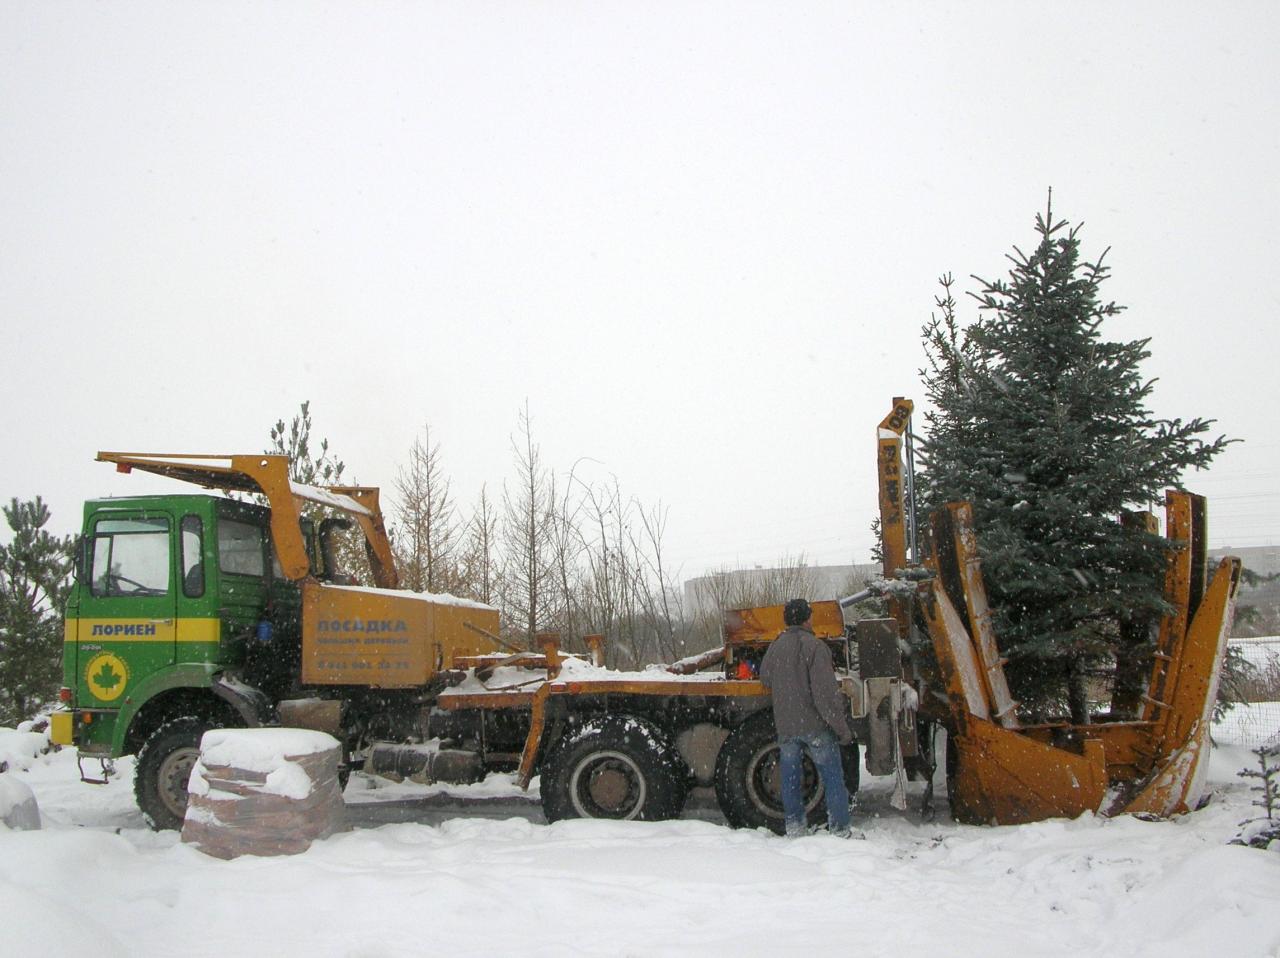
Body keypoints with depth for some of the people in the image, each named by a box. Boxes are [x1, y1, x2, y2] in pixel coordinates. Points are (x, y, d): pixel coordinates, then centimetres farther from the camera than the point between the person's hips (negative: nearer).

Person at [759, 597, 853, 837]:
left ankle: (793, 827, 19)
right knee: (833, 777, 5)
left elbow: (765, 678, 19)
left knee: (790, 777, 14)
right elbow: (826, 692, -18)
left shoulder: (775, 647, 4)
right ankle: (839, 830, 8)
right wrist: (842, 728, -12)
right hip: (816, 726, -5)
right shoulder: (814, 646, -14)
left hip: (785, 726, 5)